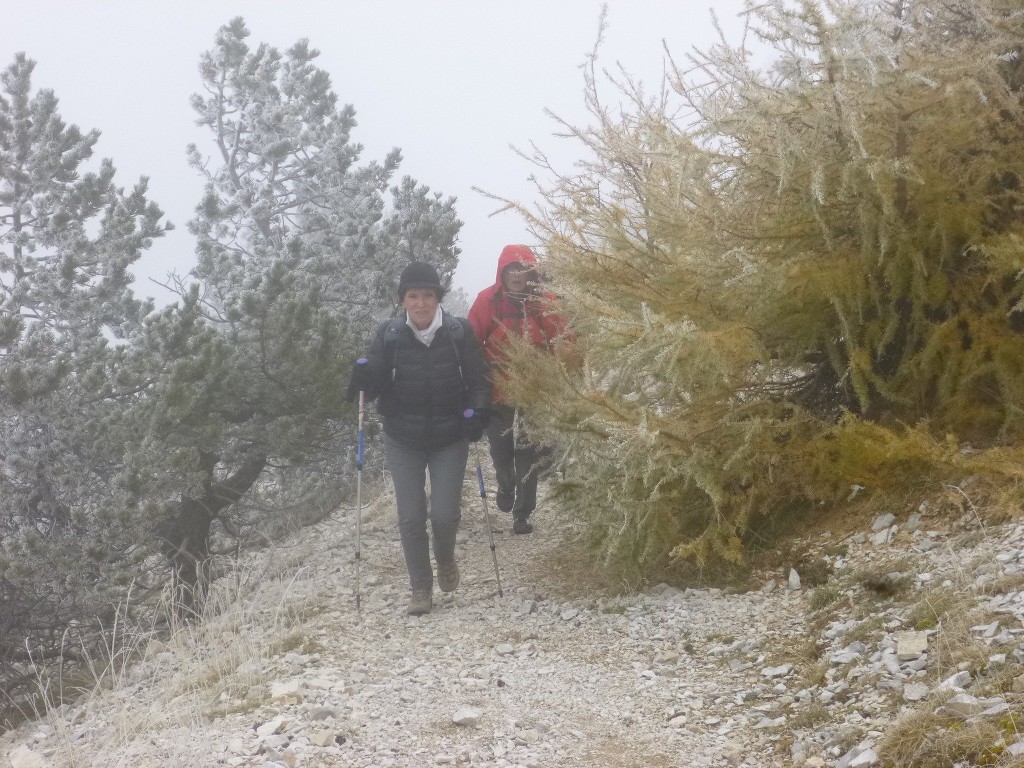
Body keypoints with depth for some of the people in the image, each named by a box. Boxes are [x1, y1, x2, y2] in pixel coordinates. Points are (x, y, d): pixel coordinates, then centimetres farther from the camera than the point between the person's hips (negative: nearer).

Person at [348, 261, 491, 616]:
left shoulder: (459, 331, -8)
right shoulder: (389, 334, -6)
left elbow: (478, 378, -1)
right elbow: (376, 386, -1)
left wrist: (477, 411, -18)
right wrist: (364, 377, -23)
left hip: (449, 439, -1)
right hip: (403, 440, 1)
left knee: (444, 514, -7)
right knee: (411, 518, -1)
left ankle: (445, 559, 27)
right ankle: (421, 588, 18)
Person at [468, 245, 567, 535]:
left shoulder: (546, 303, -5)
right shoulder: (487, 301, -7)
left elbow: (563, 344, -5)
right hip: (497, 394, 0)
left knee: (528, 458, 4)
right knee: (501, 453, 13)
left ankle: (522, 513, 17)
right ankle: (505, 486, 44)